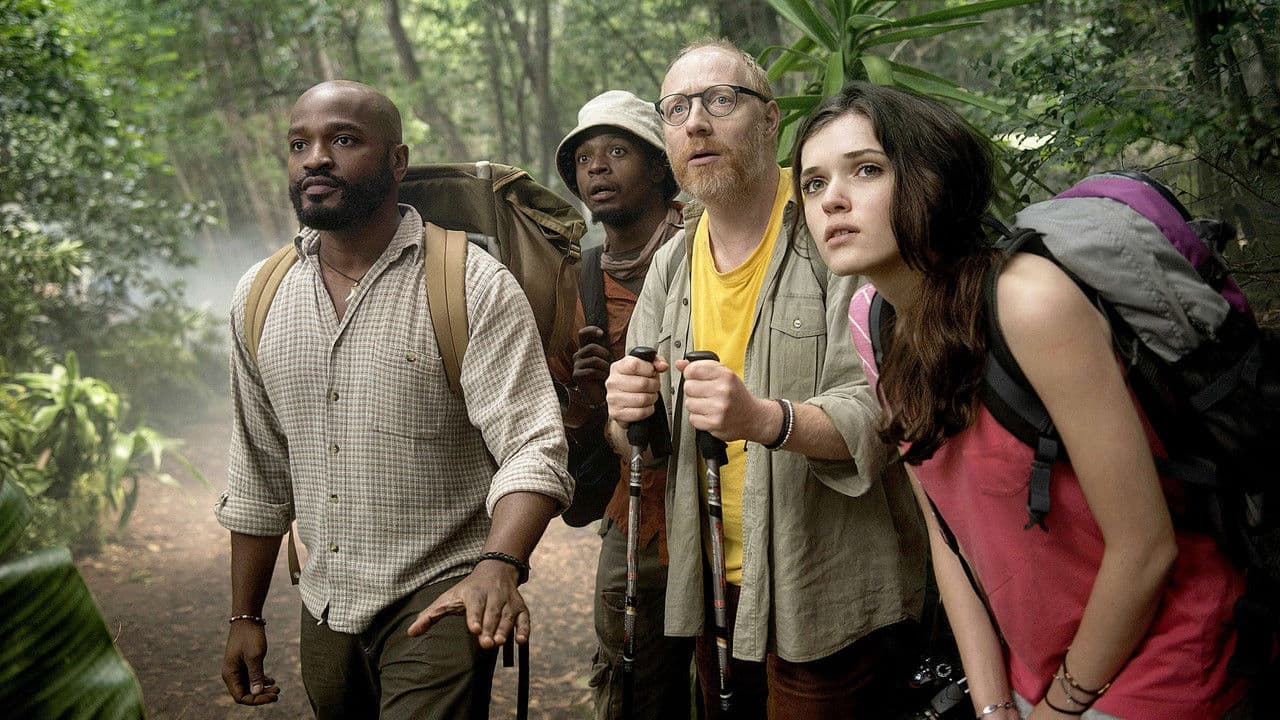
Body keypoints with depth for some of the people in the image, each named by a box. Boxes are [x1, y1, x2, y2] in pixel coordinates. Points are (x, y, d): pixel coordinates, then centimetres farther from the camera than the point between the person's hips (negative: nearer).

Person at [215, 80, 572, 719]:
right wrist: (245, 617, 13)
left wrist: (499, 566, -36)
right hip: (325, 612, 5)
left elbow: (533, 448, -19)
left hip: (437, 601, -5)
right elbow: (260, 475, 13)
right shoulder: (259, 296, 6)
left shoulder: (474, 286, -11)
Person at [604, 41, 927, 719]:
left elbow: (880, 411, -19)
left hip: (827, 595, -6)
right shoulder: (671, 265, 7)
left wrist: (767, 419, -37)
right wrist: (629, 415, -12)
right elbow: (636, 443, 12)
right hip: (715, 585, 6)